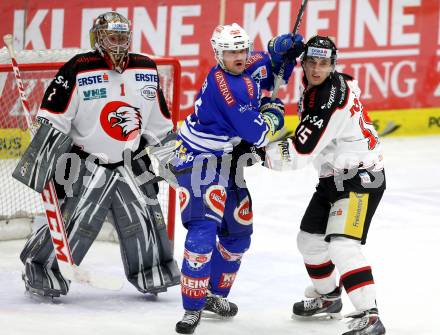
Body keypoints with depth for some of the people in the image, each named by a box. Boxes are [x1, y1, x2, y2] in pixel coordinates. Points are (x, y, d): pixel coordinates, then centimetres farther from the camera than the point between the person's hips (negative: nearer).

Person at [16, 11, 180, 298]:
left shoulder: (147, 70, 4)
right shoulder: (78, 71, -14)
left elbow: (159, 122, 16)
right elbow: (52, 119, -13)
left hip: (131, 163, 5)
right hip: (86, 163, -5)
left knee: (145, 217, 4)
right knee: (77, 221, -8)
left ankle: (152, 274, 20)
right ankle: (38, 268, 5)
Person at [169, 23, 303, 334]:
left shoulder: (248, 65, -2)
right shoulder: (225, 84, -28)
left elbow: (272, 76, 22)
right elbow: (258, 133, -25)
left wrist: (283, 52, 2)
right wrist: (273, 113, -6)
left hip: (227, 162, 10)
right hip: (201, 161, -10)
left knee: (239, 232, 17)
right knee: (204, 229, -22)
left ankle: (214, 294, 34)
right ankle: (193, 308, -21)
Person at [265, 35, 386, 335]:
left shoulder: (330, 102, -27)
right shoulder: (330, 82, 0)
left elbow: (299, 153, -28)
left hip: (361, 178, -10)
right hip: (335, 177, 10)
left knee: (342, 245, -24)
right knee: (310, 239, 20)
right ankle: (327, 296, 43)